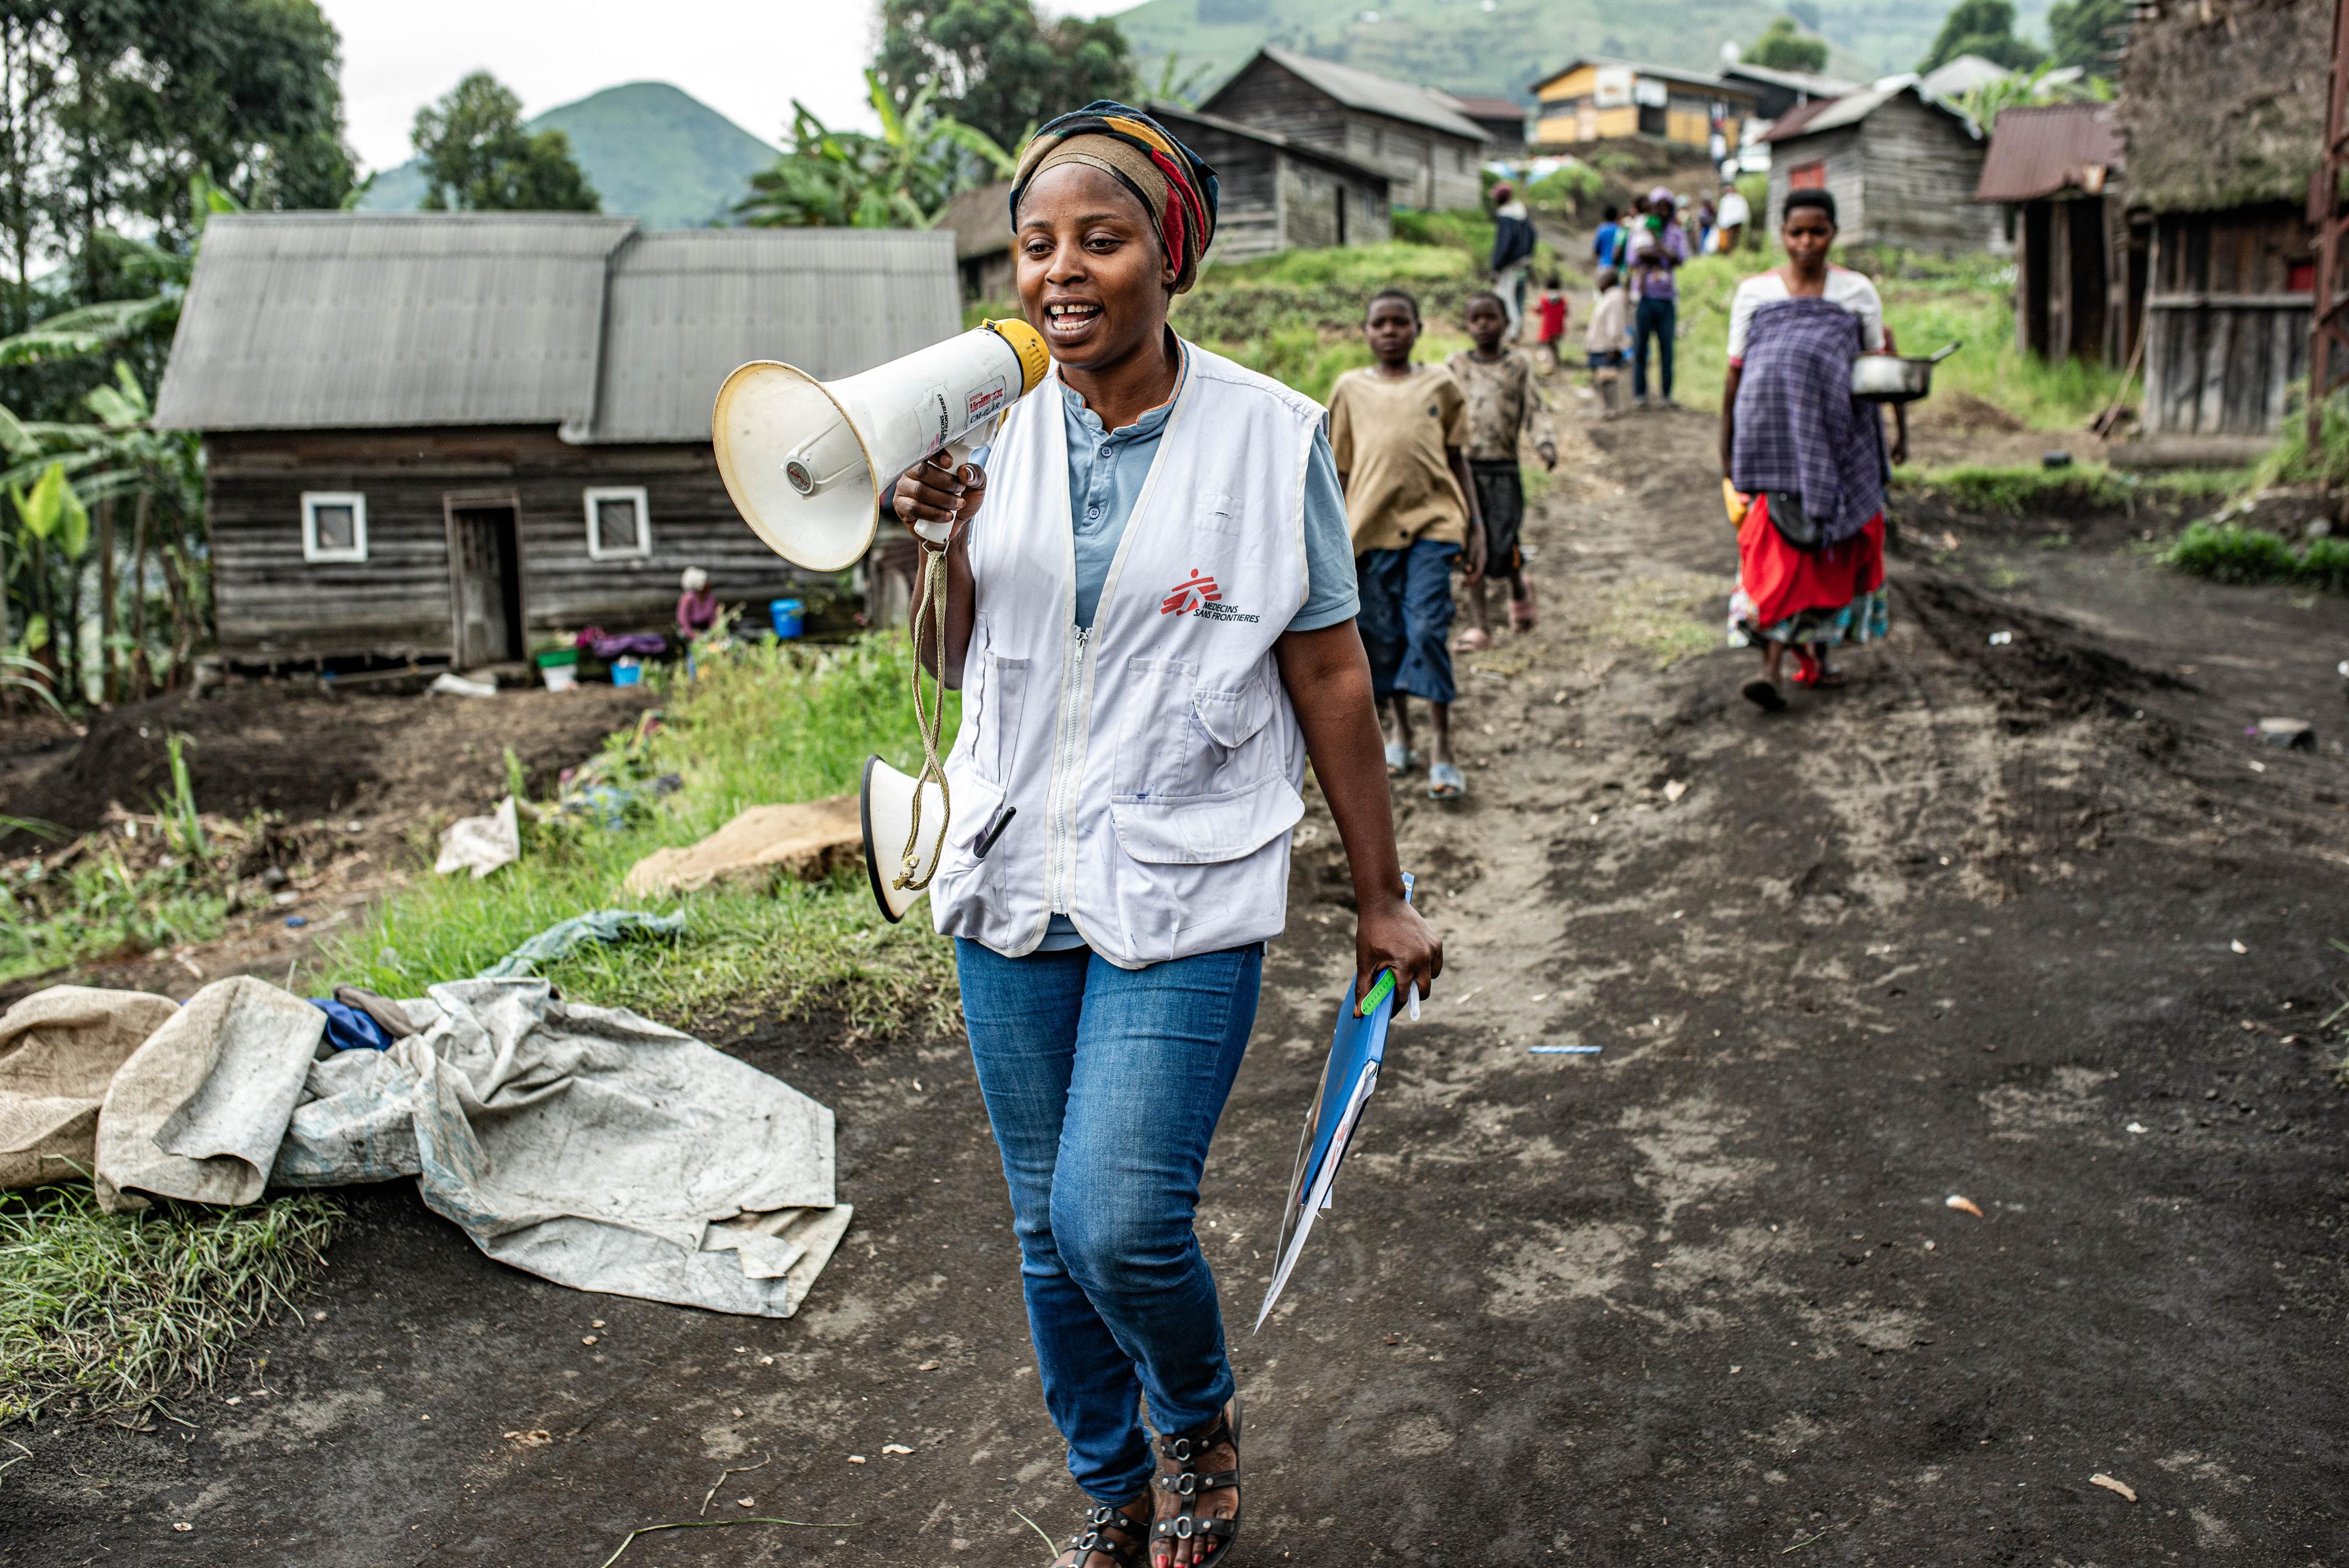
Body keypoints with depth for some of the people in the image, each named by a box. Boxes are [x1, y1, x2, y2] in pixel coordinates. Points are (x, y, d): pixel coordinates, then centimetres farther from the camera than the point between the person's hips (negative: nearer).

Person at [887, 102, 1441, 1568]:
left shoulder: (1268, 437, -7)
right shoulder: (996, 431, 3)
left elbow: (1331, 680, -2)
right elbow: (957, 665, 9)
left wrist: (1383, 896, 3)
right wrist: (940, 536, -9)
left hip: (1183, 886, -4)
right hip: (1015, 879, 4)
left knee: (1118, 1220, -14)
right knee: (1048, 1224, 13)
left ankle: (1204, 1414, 21)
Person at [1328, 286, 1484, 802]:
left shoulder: (1441, 385, 9)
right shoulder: (1350, 389, 10)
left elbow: (1456, 460, 12)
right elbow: (1341, 469, 13)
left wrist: (1475, 527, 7)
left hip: (1432, 525, -2)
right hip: (1371, 526, 2)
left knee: (1427, 629, -11)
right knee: (1382, 634, 8)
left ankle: (1442, 748, -6)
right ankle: (1399, 729, 27)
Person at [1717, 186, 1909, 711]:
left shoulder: (1857, 293, 8)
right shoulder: (1754, 292, 7)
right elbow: (1734, 376, 8)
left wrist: (1902, 426, 5)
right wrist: (1727, 456, 7)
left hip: (1840, 440, 2)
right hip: (1773, 438, -2)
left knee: (1835, 547, 6)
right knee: (1774, 548, -11)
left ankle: (1819, 652, 20)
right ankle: (1772, 667, -14)